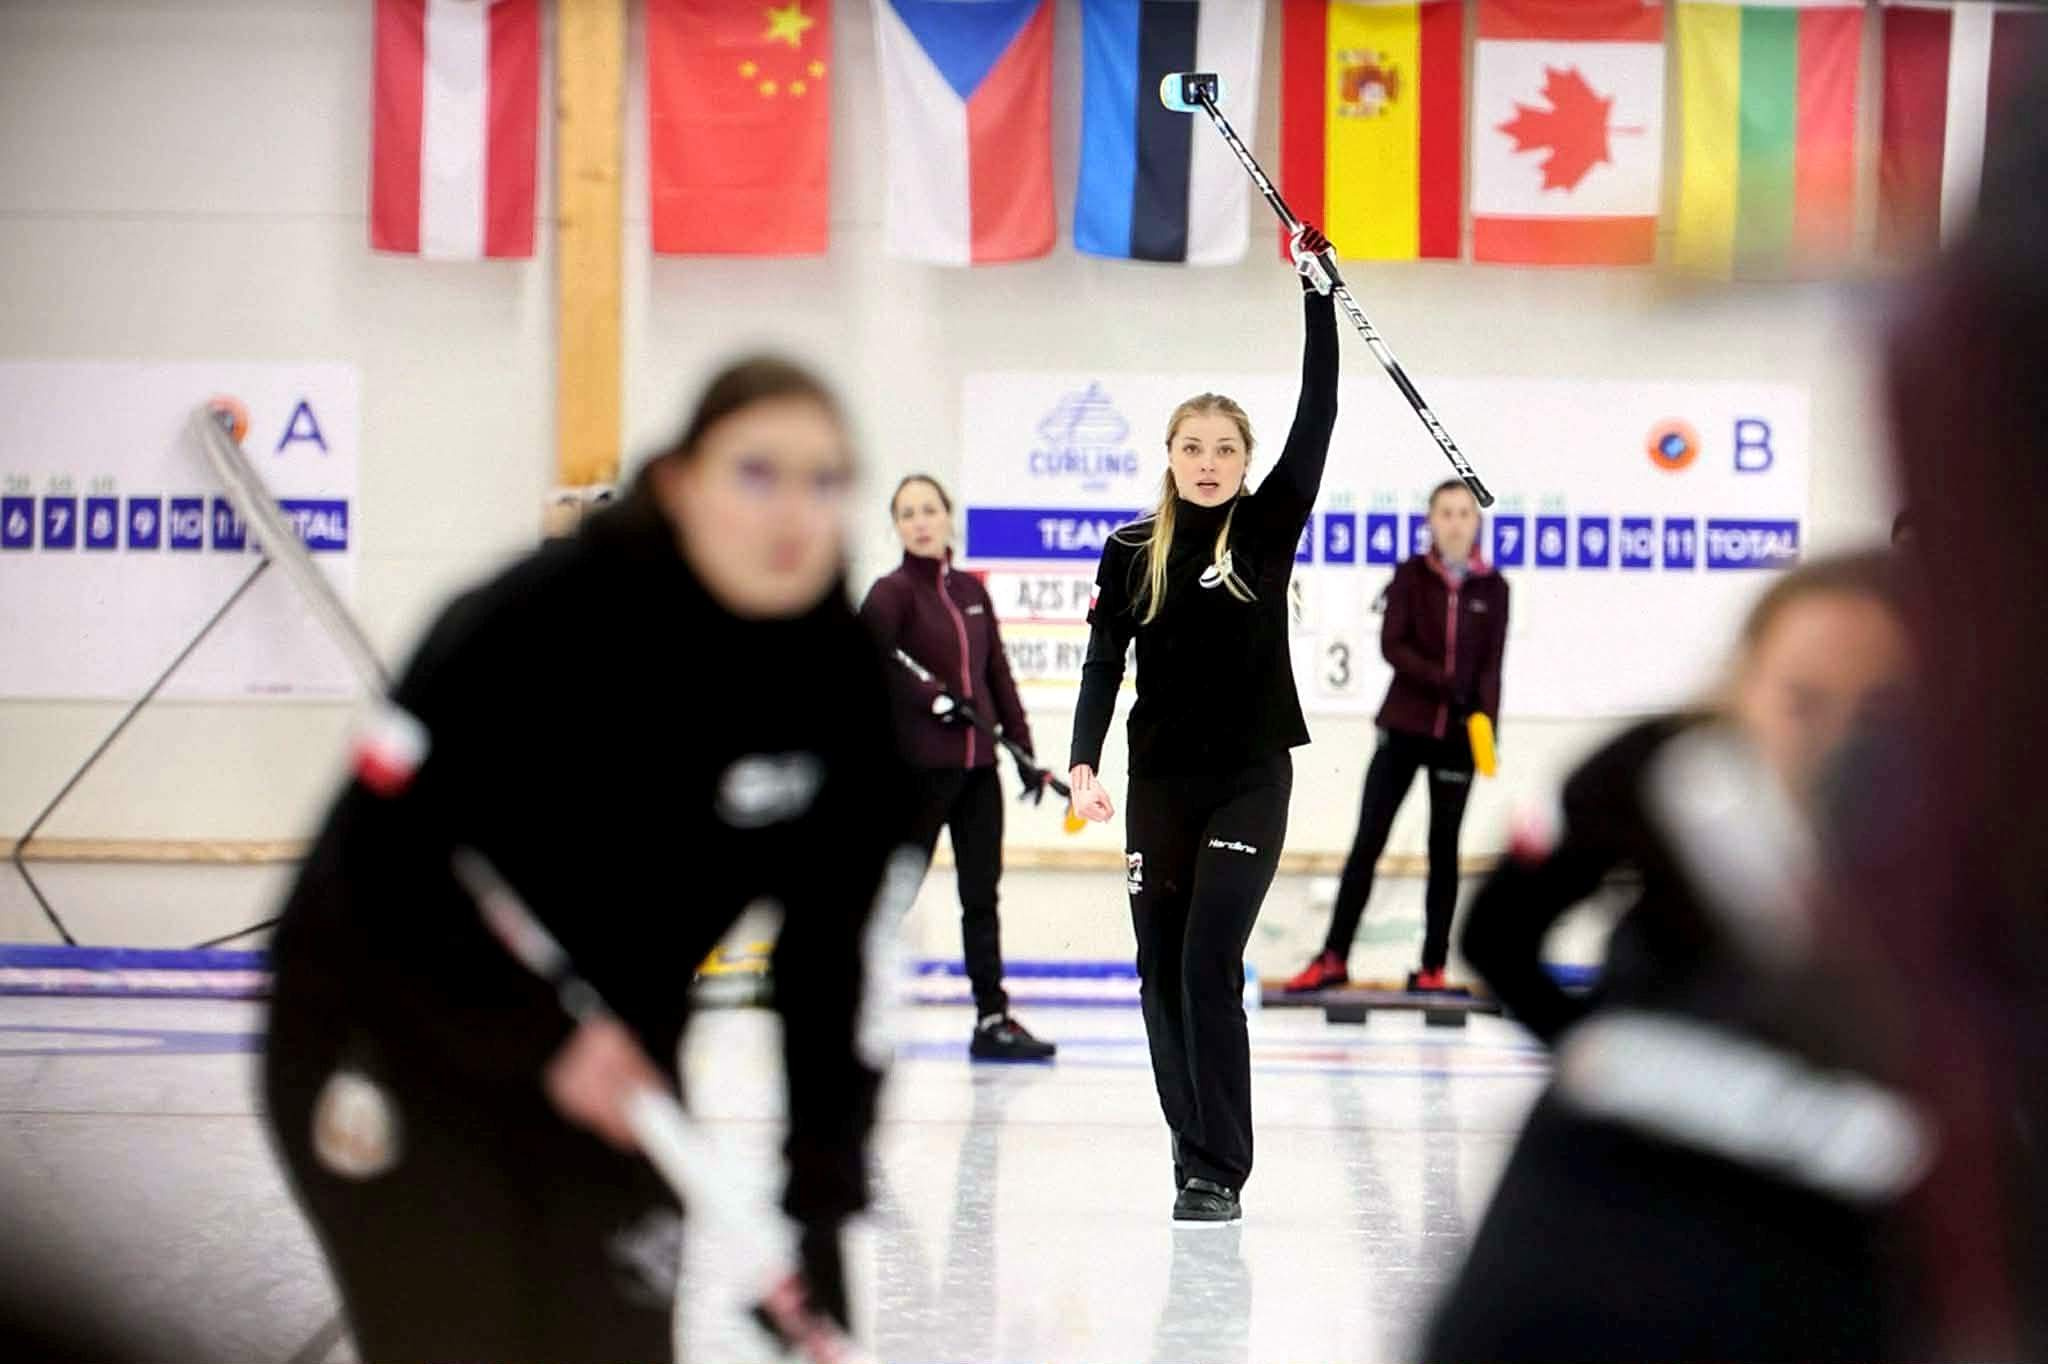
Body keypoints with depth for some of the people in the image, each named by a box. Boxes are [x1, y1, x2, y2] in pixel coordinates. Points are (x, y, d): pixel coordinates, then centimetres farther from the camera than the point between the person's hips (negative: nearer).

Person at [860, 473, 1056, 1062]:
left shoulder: (971, 591, 12)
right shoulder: (893, 592, -6)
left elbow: (999, 676, 14)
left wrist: (1023, 749, 10)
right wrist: (933, 698, -23)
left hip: (977, 764, 6)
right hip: (920, 766, -6)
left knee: (982, 896, 8)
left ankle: (992, 1019, 12)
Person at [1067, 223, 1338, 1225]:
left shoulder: (1269, 526, 0)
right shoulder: (1131, 551, 3)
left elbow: (1317, 417, -8)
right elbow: (1104, 661, 1)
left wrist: (1317, 297, -12)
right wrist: (1084, 765, -12)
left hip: (1251, 778, -3)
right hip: (1160, 783, 3)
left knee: (1208, 966, -12)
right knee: (1161, 973, 5)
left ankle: (1217, 1171, -7)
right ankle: (1198, 1148, 18)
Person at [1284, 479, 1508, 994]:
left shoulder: (1492, 588, 3)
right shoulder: (1411, 575, 0)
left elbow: (1491, 666, 0)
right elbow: (1391, 645, -9)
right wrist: (1442, 682, -22)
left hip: (1456, 735, 1)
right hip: (1405, 725, -1)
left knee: (1443, 847, 7)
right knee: (1368, 839, -3)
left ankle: (1433, 966, 12)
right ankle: (1334, 957, 1)